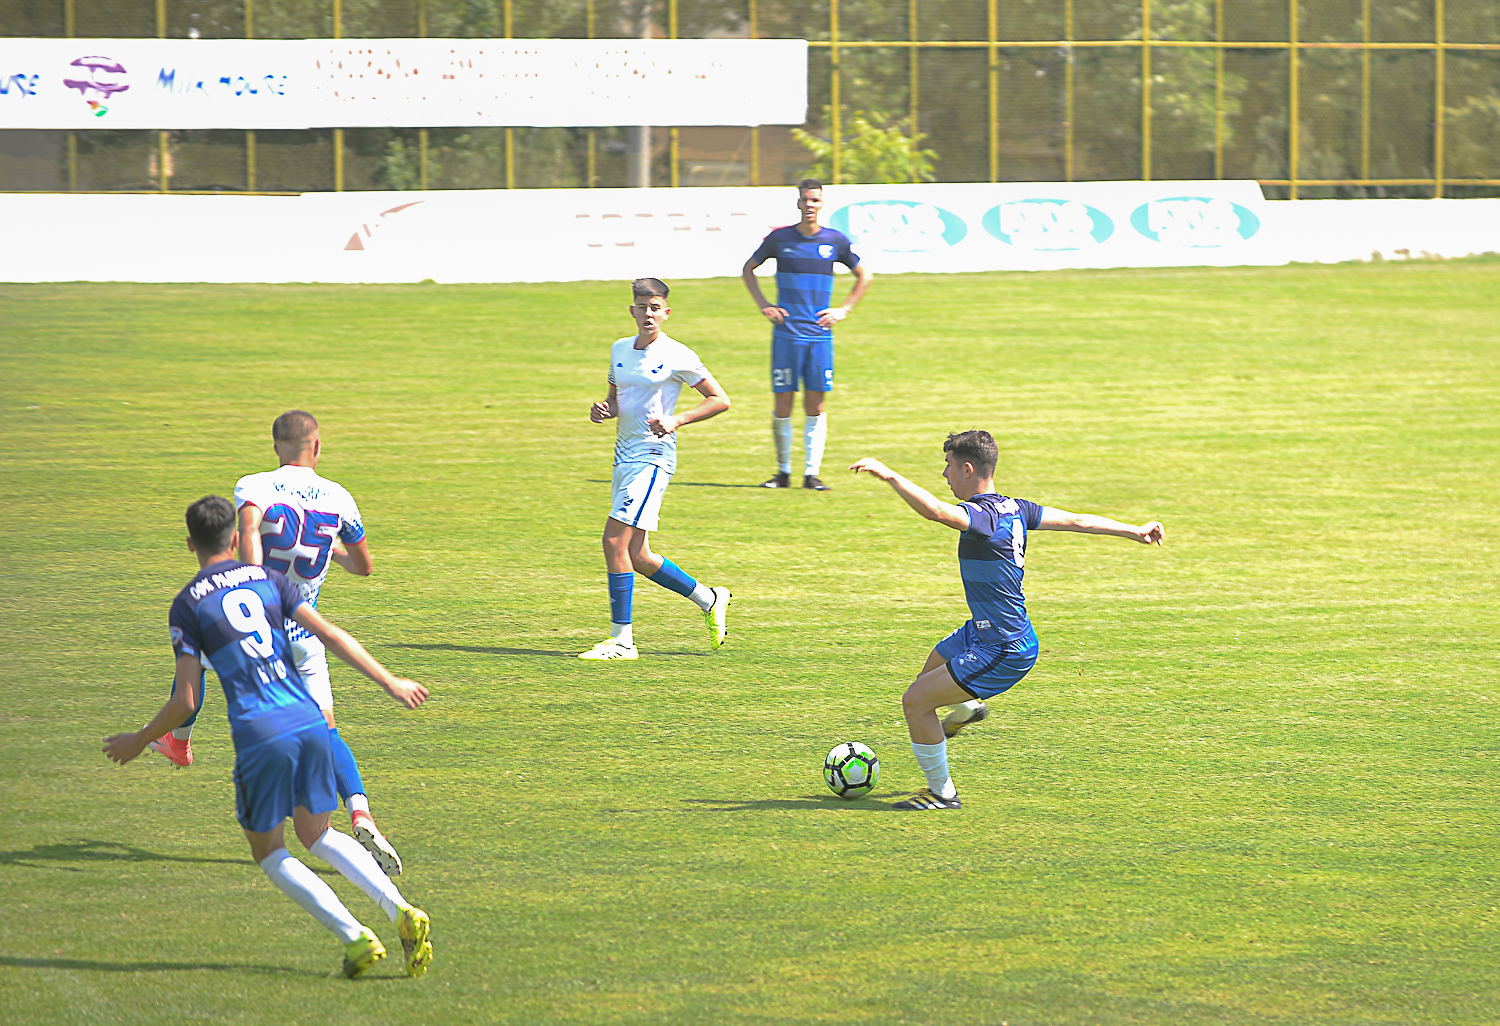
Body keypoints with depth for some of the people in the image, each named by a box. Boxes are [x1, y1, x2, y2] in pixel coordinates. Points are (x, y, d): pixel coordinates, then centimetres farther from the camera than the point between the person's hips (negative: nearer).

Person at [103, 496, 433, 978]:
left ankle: (356, 938, -3)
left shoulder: (187, 604, 3)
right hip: (310, 721, 4)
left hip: (258, 735, -4)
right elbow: (330, 636, 5)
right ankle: (401, 911, -1)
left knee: (270, 853, 14)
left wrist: (138, 741, 13)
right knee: (318, 836, 22)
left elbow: (186, 700, -1)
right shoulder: (268, 579, 13)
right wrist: (390, 682, 10)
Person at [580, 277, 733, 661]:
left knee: (615, 541, -16)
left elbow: (720, 400, -3)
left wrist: (677, 420, -16)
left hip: (653, 458, -8)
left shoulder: (677, 356, -7)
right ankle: (709, 600, 26)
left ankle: (621, 640, -11)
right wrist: (603, 410, 2)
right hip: (624, 456, 8)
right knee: (638, 557, 8)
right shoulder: (620, 349, 13)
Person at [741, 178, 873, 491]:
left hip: (820, 334, 1)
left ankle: (812, 472, 4)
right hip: (786, 333, -1)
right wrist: (762, 304, 5)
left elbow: (863, 276, 18)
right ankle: (783, 471, 10)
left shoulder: (836, 240, 3)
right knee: (783, 405, -2)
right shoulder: (779, 238, 0)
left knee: (816, 405, -1)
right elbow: (748, 269, 16)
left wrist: (844, 310, 7)